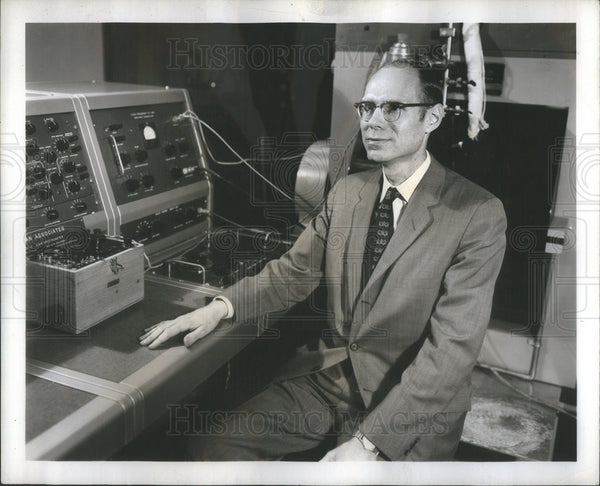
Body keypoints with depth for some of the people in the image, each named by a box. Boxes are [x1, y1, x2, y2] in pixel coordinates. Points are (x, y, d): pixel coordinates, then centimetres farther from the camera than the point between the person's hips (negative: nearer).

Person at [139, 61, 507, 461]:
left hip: (414, 403, -4)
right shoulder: (346, 192, 5)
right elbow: (295, 271, 8)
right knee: (214, 446, -6)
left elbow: (453, 347, -19)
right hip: (332, 373, 5)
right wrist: (220, 308, -10)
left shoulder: (478, 216, -15)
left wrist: (368, 442, -23)